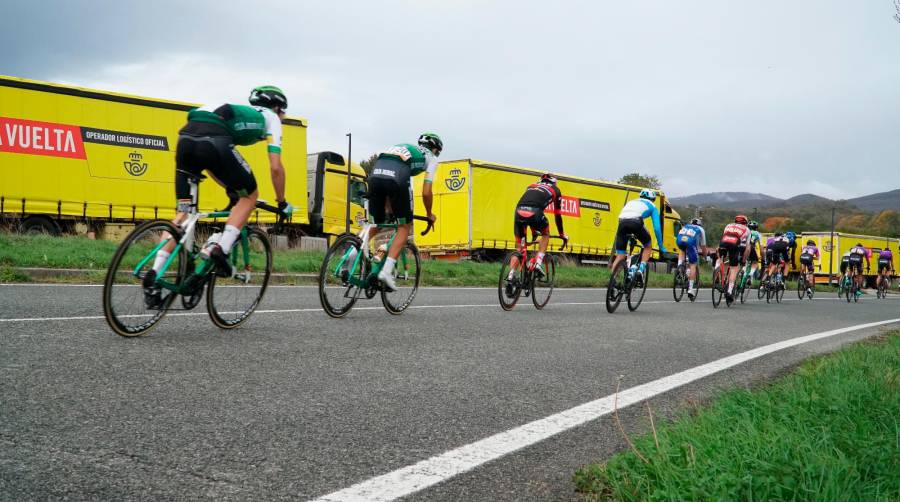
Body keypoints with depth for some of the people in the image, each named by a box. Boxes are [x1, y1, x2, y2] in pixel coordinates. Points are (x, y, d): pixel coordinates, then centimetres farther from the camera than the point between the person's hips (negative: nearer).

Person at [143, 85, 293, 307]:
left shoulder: (239, 111, 42)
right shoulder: (270, 118, 25)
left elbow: (208, 160, 40)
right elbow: (276, 168, 17)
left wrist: (230, 189, 45)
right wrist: (282, 203, 29)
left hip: (185, 138, 7)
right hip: (213, 141, -6)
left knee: (182, 212, 14)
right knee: (250, 196, 16)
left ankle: (155, 275, 5)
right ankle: (219, 250, 0)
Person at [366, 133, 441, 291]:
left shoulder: (403, 148, 40)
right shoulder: (431, 158, 25)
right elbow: (426, 192, 16)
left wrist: (389, 207, 49)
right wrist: (429, 214, 33)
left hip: (375, 174, 5)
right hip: (397, 179, -5)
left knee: (375, 224, 21)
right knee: (405, 226, 11)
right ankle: (387, 270, -2)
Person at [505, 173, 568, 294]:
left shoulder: (531, 185, 38)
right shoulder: (555, 190, 28)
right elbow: (558, 215, 29)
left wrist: (533, 230, 53)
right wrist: (562, 234, 40)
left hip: (519, 211, 3)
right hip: (534, 213, -3)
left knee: (519, 248, 13)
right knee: (546, 234, 29)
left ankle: (510, 278, -3)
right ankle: (538, 262, 10)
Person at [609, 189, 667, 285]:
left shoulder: (631, 201, 40)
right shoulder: (652, 206, 28)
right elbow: (657, 228, 23)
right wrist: (661, 247, 31)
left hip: (622, 222, 3)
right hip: (636, 222, -3)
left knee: (620, 256, 10)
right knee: (648, 247, 23)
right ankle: (641, 270, 3)